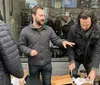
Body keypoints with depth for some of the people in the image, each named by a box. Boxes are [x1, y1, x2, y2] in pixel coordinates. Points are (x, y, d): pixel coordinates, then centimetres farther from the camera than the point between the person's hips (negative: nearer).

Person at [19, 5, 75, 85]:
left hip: (47, 63, 2)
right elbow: (21, 45, -4)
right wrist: (29, 51, -22)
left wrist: (63, 41, -22)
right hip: (33, 64, -2)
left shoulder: (49, 29, -2)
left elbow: (56, 40, -1)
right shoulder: (25, 31, -9)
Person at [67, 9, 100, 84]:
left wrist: (93, 69, -24)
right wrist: (72, 61, -17)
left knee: (91, 80, 10)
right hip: (76, 57, 0)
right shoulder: (73, 29, -19)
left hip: (89, 59, 1)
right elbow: (70, 47, -10)